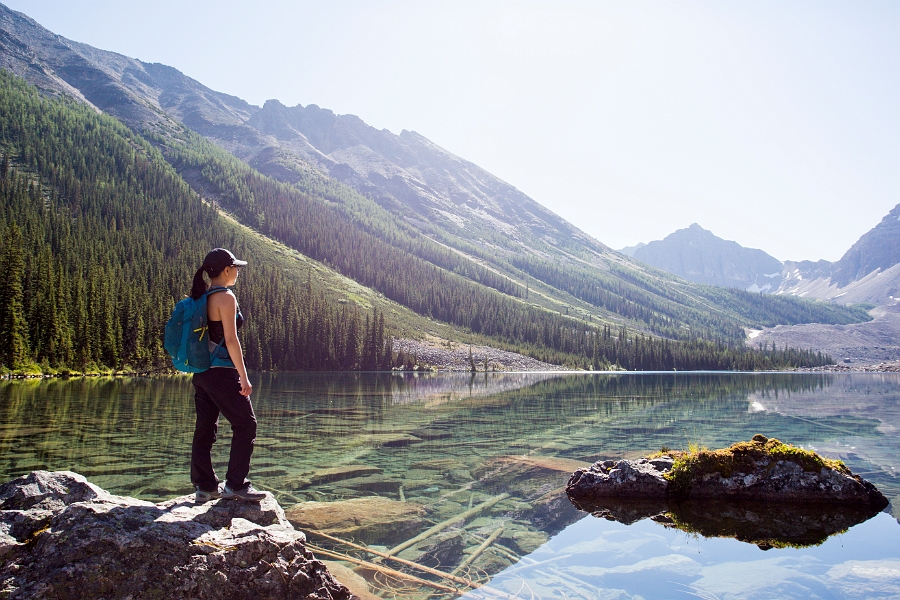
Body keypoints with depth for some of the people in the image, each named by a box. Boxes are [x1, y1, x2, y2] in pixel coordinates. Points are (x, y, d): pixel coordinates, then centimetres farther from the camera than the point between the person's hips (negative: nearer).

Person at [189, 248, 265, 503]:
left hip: (202, 373, 9)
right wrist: (244, 376, -16)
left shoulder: (202, 297, 12)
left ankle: (204, 487, 18)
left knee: (205, 429, 11)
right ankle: (235, 485, 3)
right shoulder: (225, 297, -13)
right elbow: (231, 339, -18)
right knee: (245, 425, 2)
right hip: (222, 373, -9)